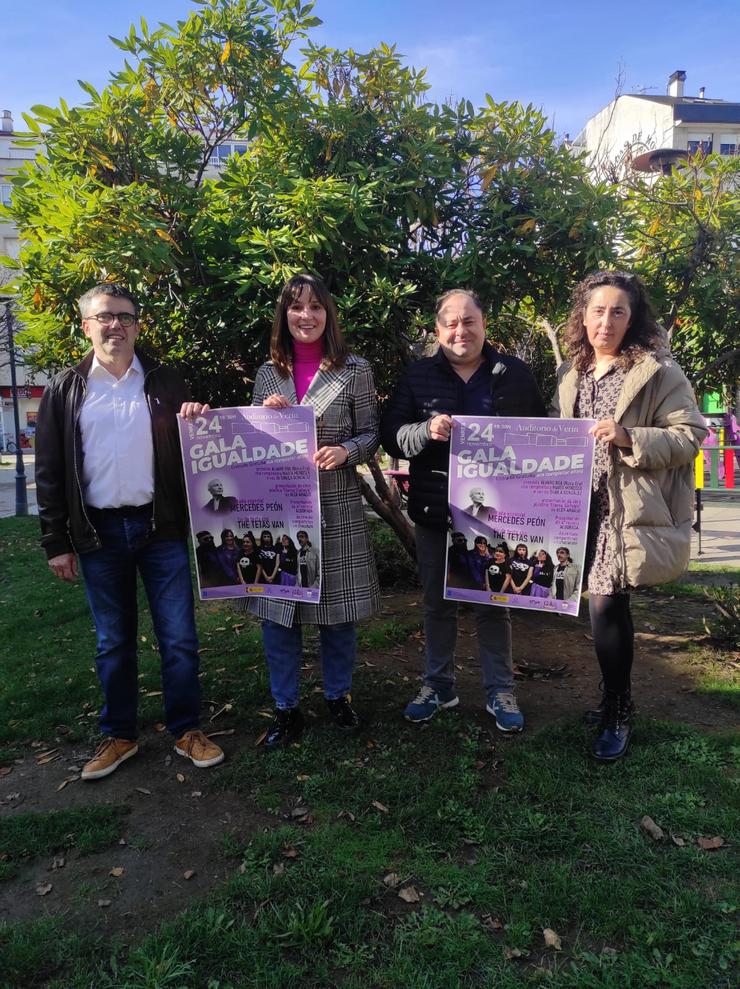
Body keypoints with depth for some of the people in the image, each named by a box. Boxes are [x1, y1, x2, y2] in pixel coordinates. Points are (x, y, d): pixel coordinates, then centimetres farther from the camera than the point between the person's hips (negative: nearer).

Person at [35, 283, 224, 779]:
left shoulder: (166, 382, 4)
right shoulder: (65, 389, 4)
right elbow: (49, 471, 4)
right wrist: (56, 542, 0)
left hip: (161, 527, 0)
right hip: (99, 533, 1)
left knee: (179, 638, 4)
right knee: (114, 642, 13)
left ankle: (187, 730, 22)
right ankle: (119, 735, 29)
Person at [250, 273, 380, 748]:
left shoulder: (355, 370, 0)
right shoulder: (268, 374, 8)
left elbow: (370, 435, 2)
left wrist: (344, 451, -19)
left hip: (337, 507, -2)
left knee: (339, 606, 9)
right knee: (277, 608, 7)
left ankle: (339, 695, 32)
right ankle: (287, 708, 24)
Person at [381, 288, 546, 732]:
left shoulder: (515, 374, 3)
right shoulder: (419, 376, 3)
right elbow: (391, 435, -2)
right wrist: (426, 430, -22)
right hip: (435, 511, 1)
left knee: (495, 603, 10)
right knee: (438, 603, 13)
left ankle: (500, 690, 25)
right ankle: (438, 685, 29)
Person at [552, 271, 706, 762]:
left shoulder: (658, 371, -6)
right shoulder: (571, 373, 12)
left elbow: (691, 435, -10)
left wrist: (630, 438, -23)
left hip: (629, 509, -6)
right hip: (584, 507, 6)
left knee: (605, 606, -9)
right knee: (611, 606, 14)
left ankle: (617, 715, 11)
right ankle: (616, 699, 31)